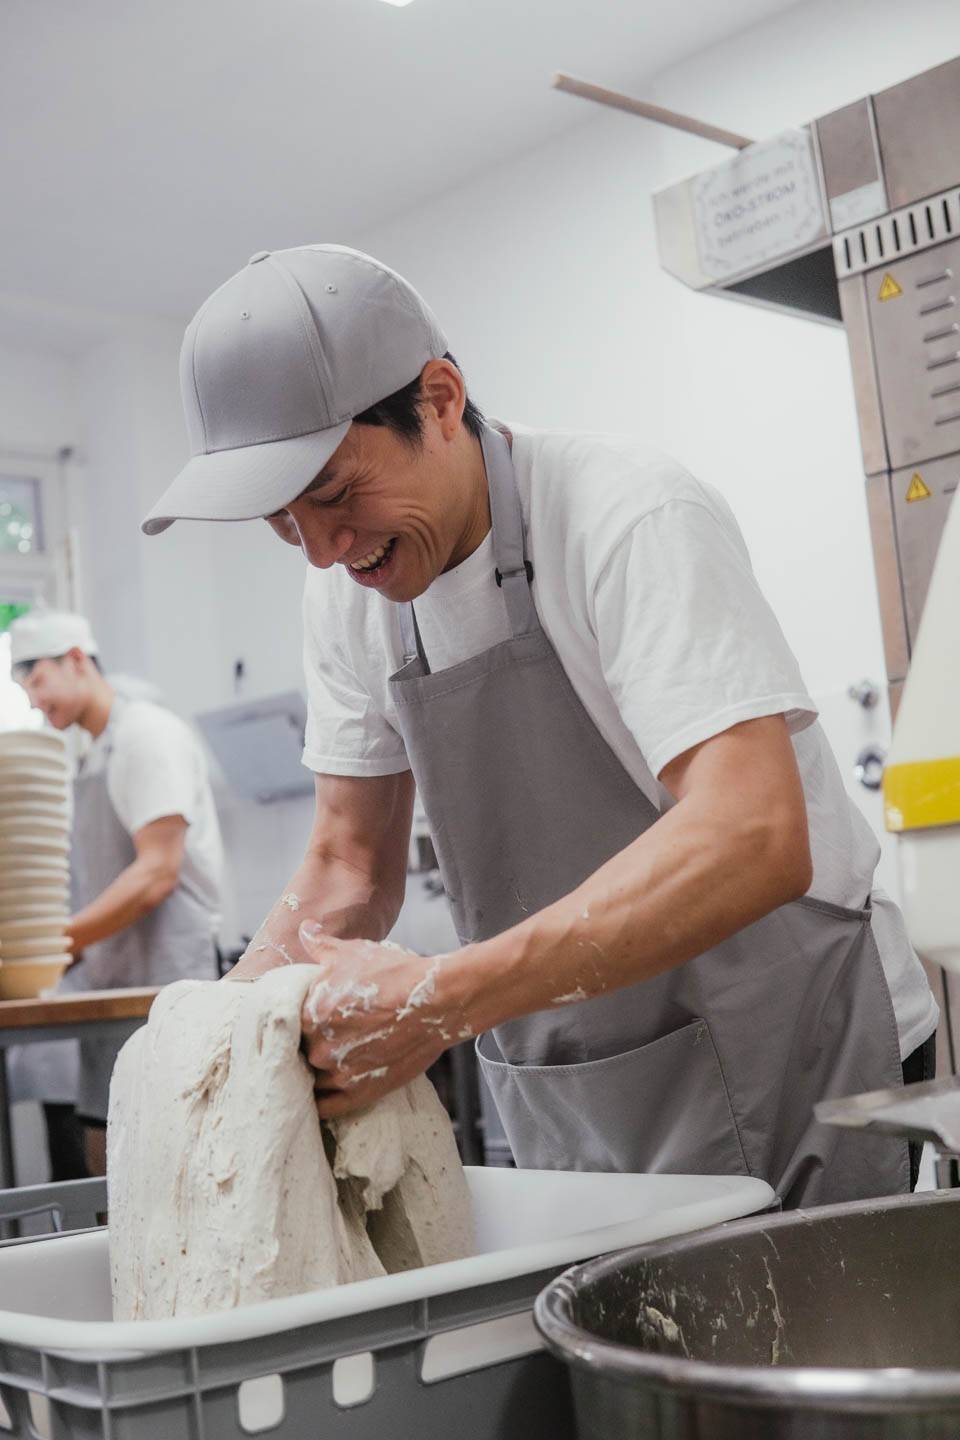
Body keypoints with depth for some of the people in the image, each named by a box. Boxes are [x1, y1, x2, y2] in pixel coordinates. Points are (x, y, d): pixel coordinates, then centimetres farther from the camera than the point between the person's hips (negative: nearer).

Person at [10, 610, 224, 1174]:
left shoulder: (147, 733, -8)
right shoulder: (94, 757, 19)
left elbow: (157, 873, -17)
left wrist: (62, 939, -21)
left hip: (164, 979, -9)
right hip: (114, 982, 9)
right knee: (108, 1165, 10)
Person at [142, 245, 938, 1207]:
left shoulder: (628, 517, -21)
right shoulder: (346, 591, 1)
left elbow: (755, 840, -33)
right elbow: (349, 872, 8)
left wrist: (437, 1001, -38)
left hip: (791, 1066, -5)